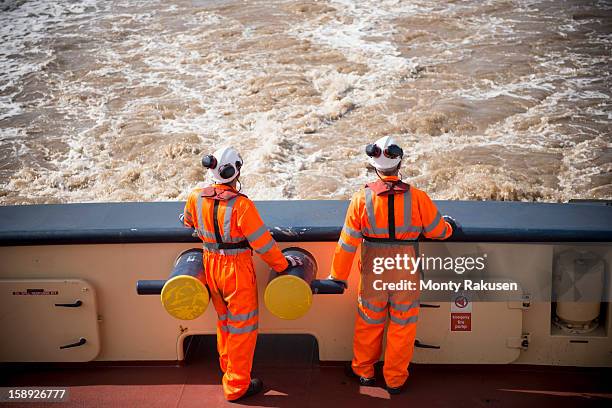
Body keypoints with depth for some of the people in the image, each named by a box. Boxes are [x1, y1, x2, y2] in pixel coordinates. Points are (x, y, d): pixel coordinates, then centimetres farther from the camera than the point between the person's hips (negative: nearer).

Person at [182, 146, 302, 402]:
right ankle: (236, 386, 19)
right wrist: (282, 263, -6)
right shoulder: (241, 205, -27)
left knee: (224, 321, 27)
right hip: (237, 270, -6)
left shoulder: (196, 198, -8)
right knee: (242, 327, 10)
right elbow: (262, 243, -21)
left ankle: (227, 367, 46)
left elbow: (189, 222, 14)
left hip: (211, 266, 6)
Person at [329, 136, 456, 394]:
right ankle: (395, 379, 28)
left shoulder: (362, 199, -14)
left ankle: (364, 371, 37)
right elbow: (438, 232, -1)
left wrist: (338, 276, 2)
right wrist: (449, 225, 23)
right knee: (402, 327, 15)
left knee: (369, 323, 20)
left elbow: (348, 242, -9)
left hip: (373, 275, 1)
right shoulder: (417, 198, -14)